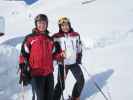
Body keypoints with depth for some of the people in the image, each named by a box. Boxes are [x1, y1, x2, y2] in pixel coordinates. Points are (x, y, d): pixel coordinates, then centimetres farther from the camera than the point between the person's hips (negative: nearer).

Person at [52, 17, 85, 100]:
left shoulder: (76, 35, 2)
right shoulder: (56, 37, -9)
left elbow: (79, 47, 14)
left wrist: (79, 58, 10)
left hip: (74, 62, 4)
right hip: (62, 63, -4)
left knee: (81, 80, 8)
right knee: (61, 84, -3)